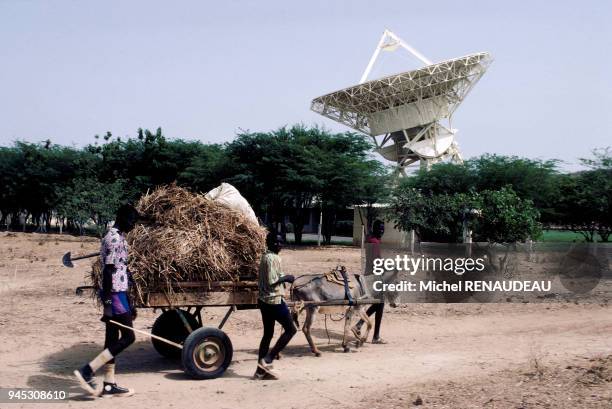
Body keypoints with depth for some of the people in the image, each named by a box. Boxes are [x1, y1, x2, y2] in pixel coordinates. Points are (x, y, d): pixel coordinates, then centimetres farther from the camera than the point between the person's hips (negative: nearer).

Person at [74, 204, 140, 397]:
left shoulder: (117, 237, 16)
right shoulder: (115, 239, -15)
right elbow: (108, 271, -20)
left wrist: (129, 303, 24)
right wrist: (107, 301, -22)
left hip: (118, 293, 10)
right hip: (115, 295, -10)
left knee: (112, 338, 10)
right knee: (128, 336, -8)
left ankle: (109, 384, 15)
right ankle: (87, 371, -9)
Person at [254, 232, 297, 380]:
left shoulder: (265, 257, 13)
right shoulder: (273, 258, -17)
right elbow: (272, 281, -22)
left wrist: (283, 278, 15)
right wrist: (285, 278, -9)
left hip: (264, 300, 10)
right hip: (274, 300, -9)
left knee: (268, 334, 14)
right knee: (291, 329, 2)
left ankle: (261, 370, 15)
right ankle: (267, 360, -2)